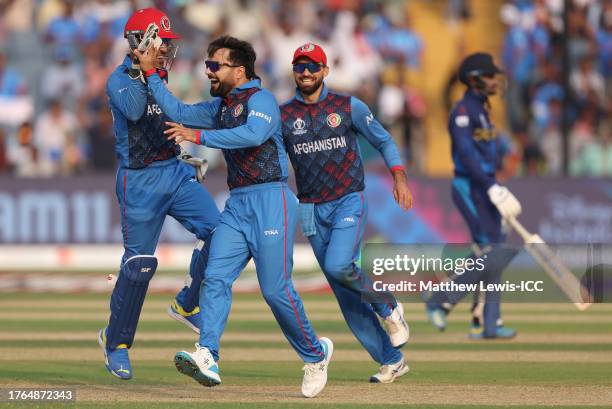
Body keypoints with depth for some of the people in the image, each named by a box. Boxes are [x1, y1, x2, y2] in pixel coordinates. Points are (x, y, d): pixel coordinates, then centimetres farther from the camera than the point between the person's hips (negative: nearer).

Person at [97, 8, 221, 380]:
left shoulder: (160, 78, 13)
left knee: (217, 230, -11)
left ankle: (189, 305, 6)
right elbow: (133, 110, -30)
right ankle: (115, 342, 13)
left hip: (174, 171, 7)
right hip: (139, 179, -7)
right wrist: (141, 69, -28)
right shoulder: (120, 80, -9)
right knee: (139, 263, -3)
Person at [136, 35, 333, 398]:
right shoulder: (220, 106, 20)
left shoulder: (260, 99, -8)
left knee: (276, 288, -10)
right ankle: (207, 358, -23)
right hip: (237, 205, 8)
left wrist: (199, 136, -25)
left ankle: (315, 354, 10)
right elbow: (179, 112, 22)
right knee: (216, 278, -11)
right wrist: (150, 72, 19)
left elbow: (254, 134, -27)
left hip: (270, 201, -8)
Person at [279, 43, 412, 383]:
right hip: (312, 211, 3)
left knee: (339, 266, -27)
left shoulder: (349, 107, 1)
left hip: (349, 202, -3)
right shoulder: (283, 116, 4)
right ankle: (391, 360, 10)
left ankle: (388, 307, 2)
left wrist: (399, 176, -4)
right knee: (345, 295, 1)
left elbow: (383, 140, 9)